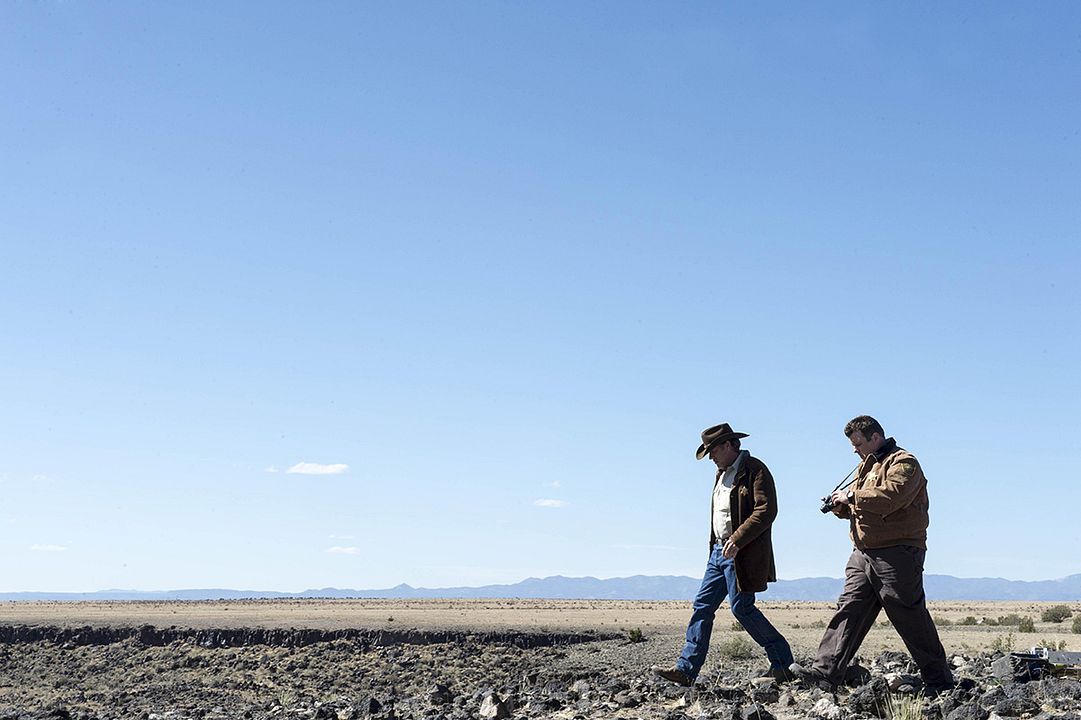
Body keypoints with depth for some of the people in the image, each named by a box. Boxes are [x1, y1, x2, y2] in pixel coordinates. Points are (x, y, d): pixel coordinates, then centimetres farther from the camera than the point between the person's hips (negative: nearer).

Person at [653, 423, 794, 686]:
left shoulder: (755, 469, -10)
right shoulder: (723, 473, 18)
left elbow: (766, 510, -19)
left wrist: (737, 541, -22)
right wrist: (717, 546, 17)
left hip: (743, 553, -9)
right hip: (720, 550, 9)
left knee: (741, 607, -7)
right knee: (703, 606, 4)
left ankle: (782, 662, 7)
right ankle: (685, 669, 3)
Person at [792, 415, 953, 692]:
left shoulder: (903, 462, -7)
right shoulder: (866, 465, 23)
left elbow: (891, 496, -25)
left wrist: (851, 496, -17)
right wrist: (841, 507, 6)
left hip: (897, 553, -8)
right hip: (864, 553, 8)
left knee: (910, 616, -4)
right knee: (849, 609, 0)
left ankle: (939, 681, 7)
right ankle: (827, 670, -4)